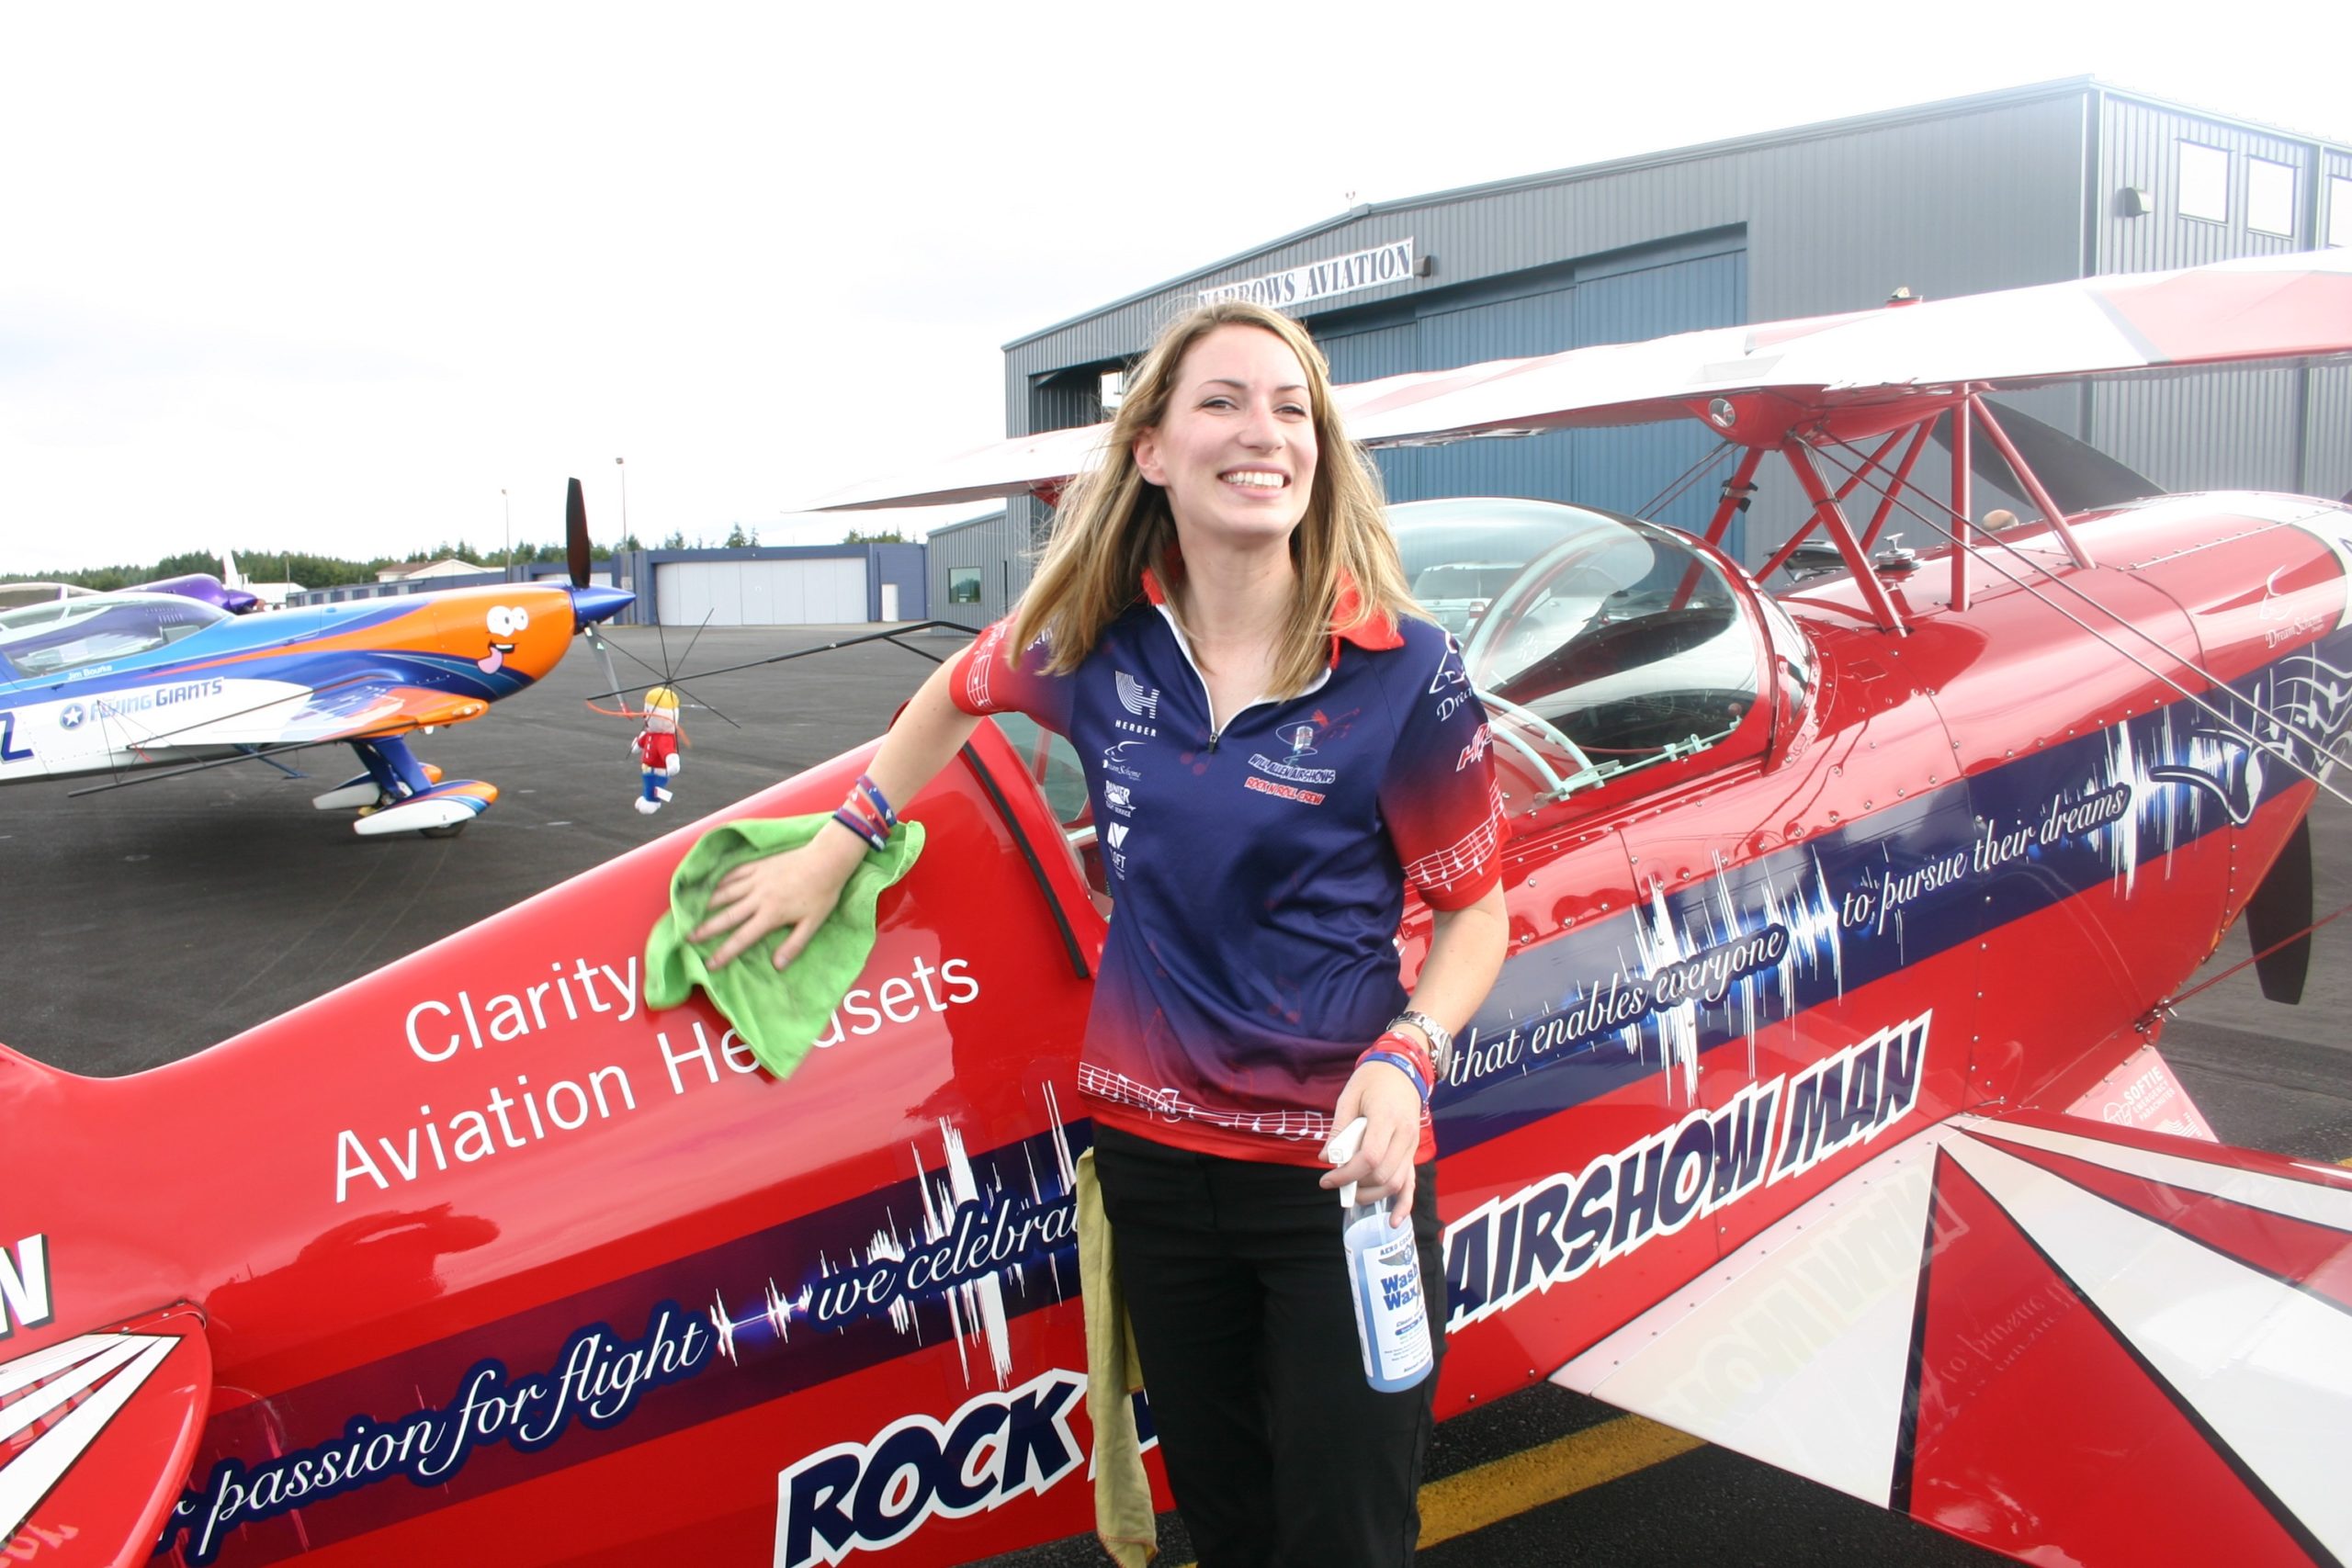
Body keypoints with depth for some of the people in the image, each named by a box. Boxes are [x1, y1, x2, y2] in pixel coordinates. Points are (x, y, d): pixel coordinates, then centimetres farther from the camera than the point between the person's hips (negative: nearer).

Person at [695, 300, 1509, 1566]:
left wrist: (1405, 1059, -22)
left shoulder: (1404, 673, -14)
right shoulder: (1098, 641, -4)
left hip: (1339, 1168, -3)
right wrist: (835, 849, 17)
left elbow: (1475, 911, -5)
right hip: (1152, 1143, 4)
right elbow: (960, 694, 18)